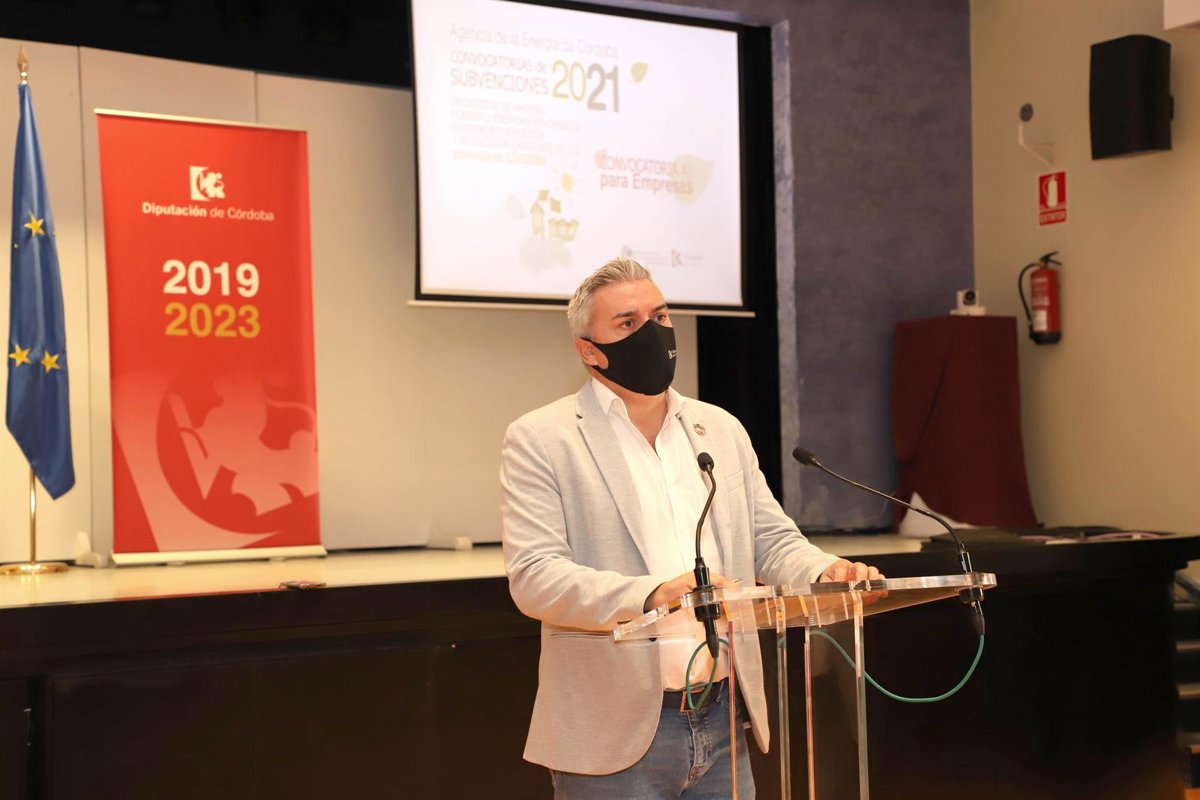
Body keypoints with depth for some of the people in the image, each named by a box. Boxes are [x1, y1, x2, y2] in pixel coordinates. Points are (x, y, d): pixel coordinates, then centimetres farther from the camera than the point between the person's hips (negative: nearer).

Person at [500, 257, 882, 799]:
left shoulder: (722, 429, 13)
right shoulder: (540, 440, -5)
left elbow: (771, 540, 13)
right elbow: (532, 576, -15)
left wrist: (825, 571, -10)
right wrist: (651, 594, -30)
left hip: (723, 721, 5)